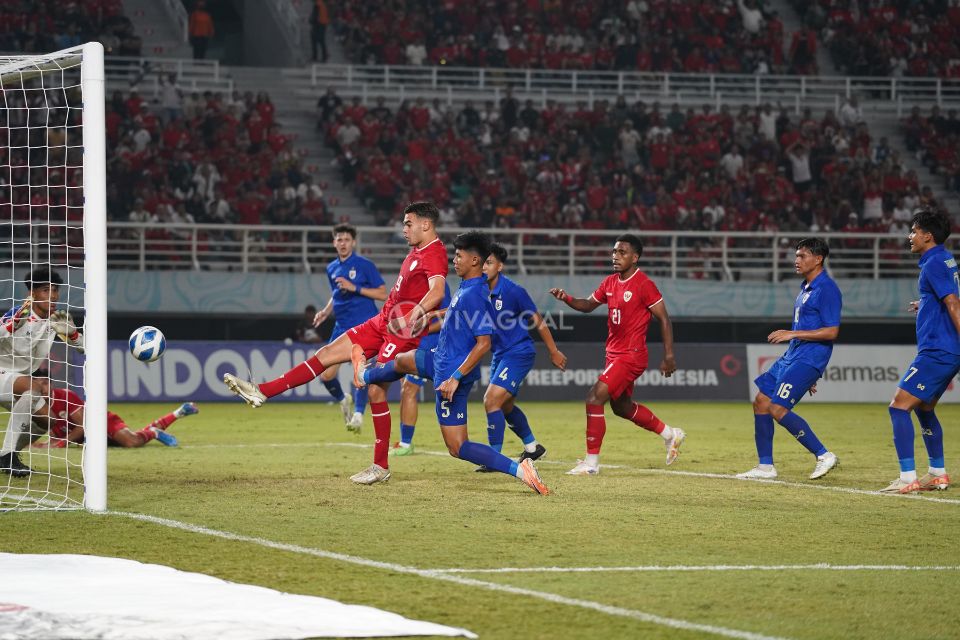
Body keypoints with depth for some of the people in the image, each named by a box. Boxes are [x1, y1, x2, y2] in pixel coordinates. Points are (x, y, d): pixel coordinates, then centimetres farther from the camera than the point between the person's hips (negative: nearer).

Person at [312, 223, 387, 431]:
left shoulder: (364, 265, -6)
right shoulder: (331, 268, 12)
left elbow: (383, 294, -9)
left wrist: (355, 288, -17)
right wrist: (325, 311, 8)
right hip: (342, 327, 6)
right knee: (325, 375, 1)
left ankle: (358, 414, -12)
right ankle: (344, 400, 28)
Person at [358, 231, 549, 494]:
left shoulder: (474, 295, -27)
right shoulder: (465, 287, 5)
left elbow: (484, 343, -30)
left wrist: (455, 377, -30)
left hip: (453, 370, -10)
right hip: (440, 359, 10)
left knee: (457, 447, -8)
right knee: (402, 361, 37)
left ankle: (518, 469, -15)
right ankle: (365, 376, 69)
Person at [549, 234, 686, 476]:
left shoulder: (644, 284, -15)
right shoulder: (610, 282, 8)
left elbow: (664, 319, -12)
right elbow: (588, 305, 18)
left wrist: (669, 356, -14)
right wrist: (566, 299, -2)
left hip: (631, 356, -9)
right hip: (614, 353, 9)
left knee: (595, 397, -17)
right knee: (621, 406, 22)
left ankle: (591, 462, -11)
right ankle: (670, 434, 40)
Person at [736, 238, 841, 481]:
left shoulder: (826, 289, -14)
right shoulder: (806, 288, 17)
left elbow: (831, 332, -19)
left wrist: (792, 334, -19)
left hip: (808, 360, -10)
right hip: (792, 357, 10)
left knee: (778, 408, -17)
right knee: (761, 403, 7)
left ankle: (824, 455, -7)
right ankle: (765, 466, 12)